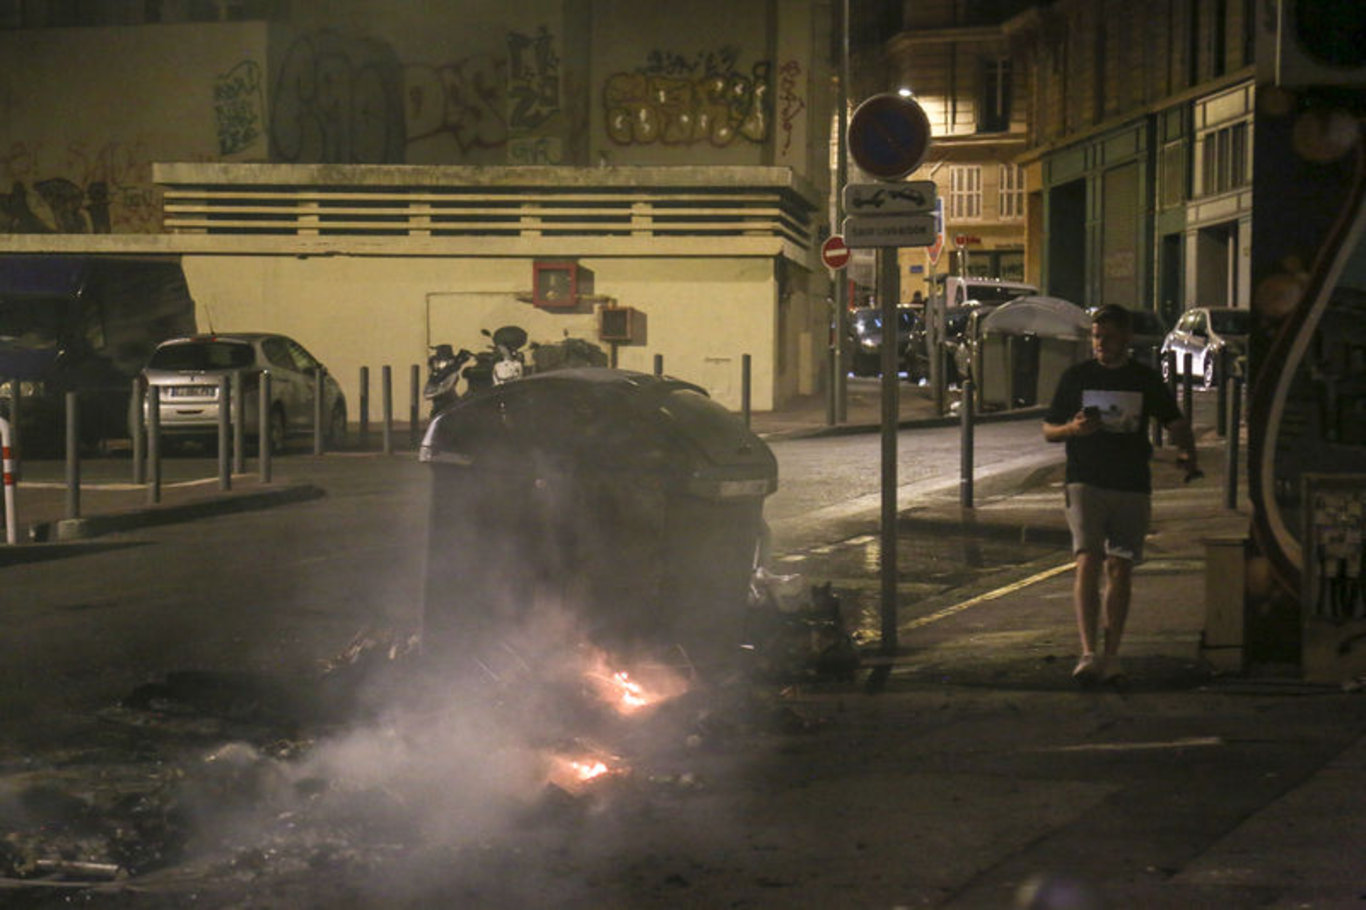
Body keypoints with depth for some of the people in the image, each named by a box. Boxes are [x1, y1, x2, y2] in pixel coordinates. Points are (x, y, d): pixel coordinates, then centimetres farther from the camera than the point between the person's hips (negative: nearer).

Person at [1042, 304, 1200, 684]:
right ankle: (1088, 653, -21)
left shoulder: (1146, 379, 9)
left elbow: (1175, 422, 17)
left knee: (1120, 570, 2)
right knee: (1088, 561, -16)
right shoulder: (1075, 377, 7)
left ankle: (1111, 655, 11)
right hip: (1085, 482, -2)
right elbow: (1048, 430, 11)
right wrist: (1073, 428, -11)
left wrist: (1187, 453, -3)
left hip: (1133, 486, 2)